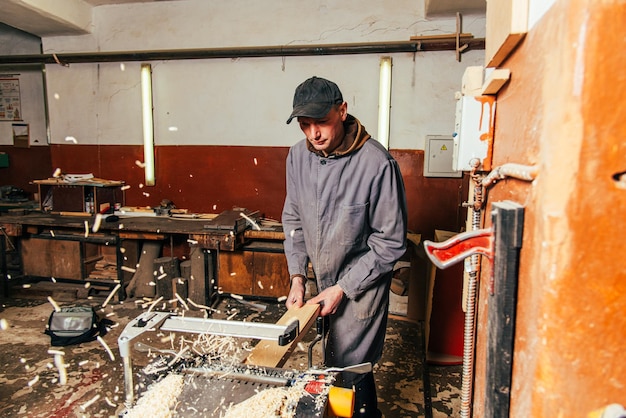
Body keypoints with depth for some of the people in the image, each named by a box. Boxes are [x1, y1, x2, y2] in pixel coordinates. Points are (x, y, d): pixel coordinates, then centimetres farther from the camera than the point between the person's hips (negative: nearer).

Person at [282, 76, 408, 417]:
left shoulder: (377, 163, -23)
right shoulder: (298, 155, -5)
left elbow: (390, 241, -16)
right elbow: (293, 219, 6)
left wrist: (344, 288, -14)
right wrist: (297, 276, -1)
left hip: (361, 284, -5)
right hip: (322, 280, 6)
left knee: (351, 370, 1)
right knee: (332, 363, 18)